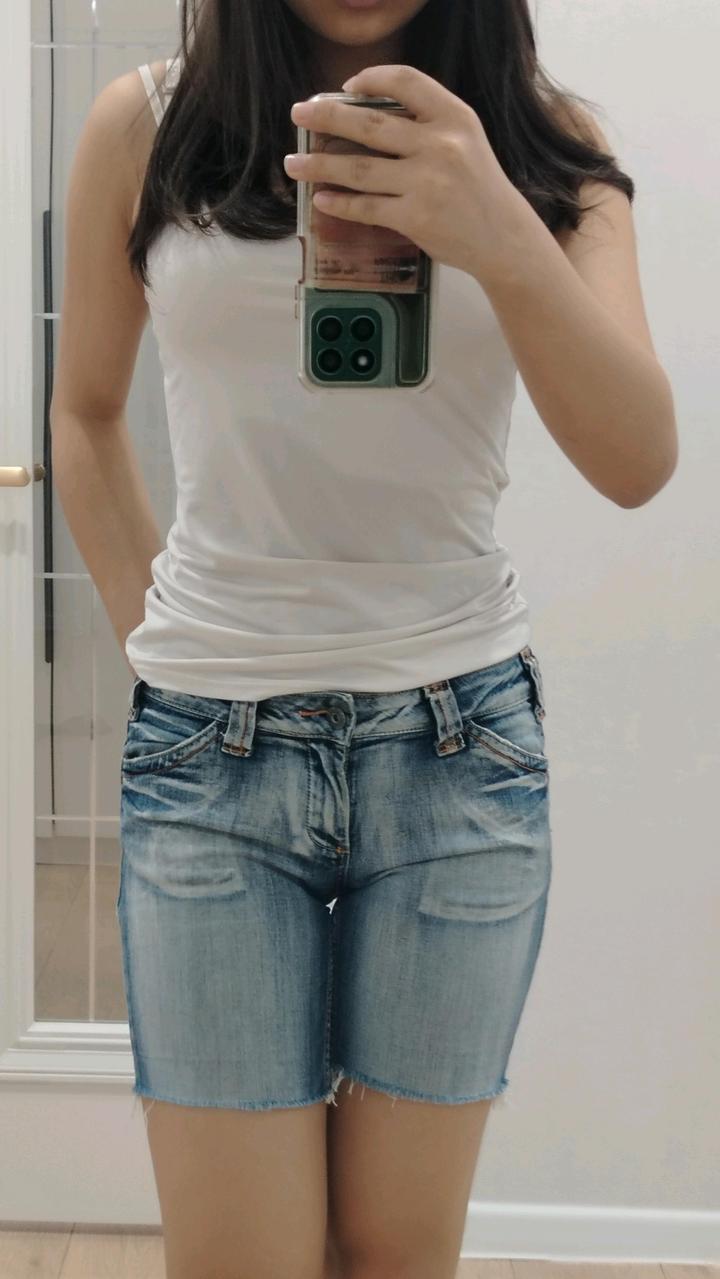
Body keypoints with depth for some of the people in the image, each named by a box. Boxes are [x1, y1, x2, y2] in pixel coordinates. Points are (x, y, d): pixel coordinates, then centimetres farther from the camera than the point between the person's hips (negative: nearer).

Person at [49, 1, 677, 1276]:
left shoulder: (542, 144, 0)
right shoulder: (143, 129, 0)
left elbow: (638, 463, -14)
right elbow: (85, 413, 15)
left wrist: (504, 242, -30)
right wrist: (140, 624, 7)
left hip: (458, 741, 1)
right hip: (211, 743, 0)